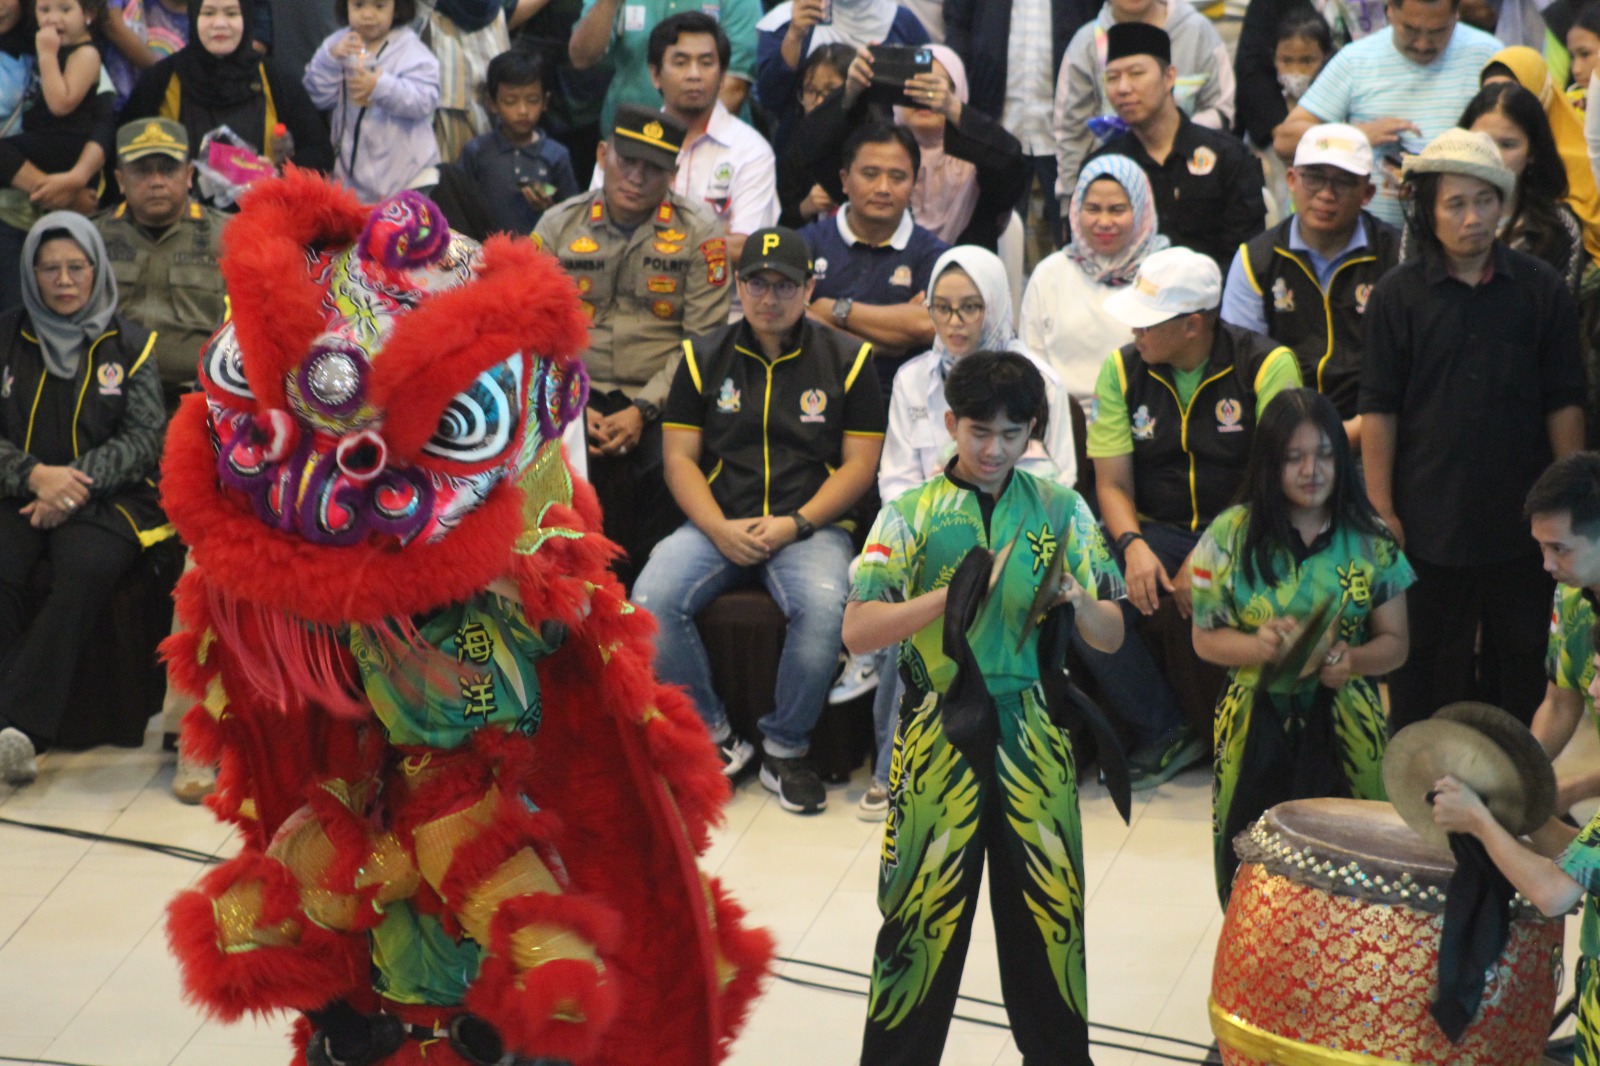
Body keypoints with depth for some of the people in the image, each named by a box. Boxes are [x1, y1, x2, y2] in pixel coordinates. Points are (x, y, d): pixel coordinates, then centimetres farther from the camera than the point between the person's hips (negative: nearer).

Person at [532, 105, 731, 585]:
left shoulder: (699, 233, 5)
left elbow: (703, 341, -2)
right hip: (575, 397, 1)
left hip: (659, 405, -1)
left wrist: (643, 410, -12)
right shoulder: (558, 226, 10)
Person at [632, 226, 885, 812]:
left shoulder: (845, 359, 6)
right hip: (717, 525, 2)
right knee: (651, 600, -26)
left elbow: (859, 464, 3)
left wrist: (794, 524, -11)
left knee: (824, 605, -34)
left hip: (810, 526, -2)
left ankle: (785, 748, -12)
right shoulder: (702, 358, 11)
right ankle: (713, 736, -7)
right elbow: (679, 458, 7)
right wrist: (720, 530, -10)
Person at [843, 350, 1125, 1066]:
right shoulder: (910, 514, -1)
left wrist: (1075, 601, -17)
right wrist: (947, 595, -22)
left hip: (1033, 738, 2)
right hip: (939, 734, -2)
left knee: (1049, 911, 8)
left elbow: (1112, 636, 5)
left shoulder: (1061, 510, 6)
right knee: (922, 909, 0)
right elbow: (857, 632, -9)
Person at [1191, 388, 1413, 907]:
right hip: (1256, 730, 0)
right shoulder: (1230, 536, -1)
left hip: (1345, 728, 0)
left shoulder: (1371, 542, 2)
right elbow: (1206, 637, 3)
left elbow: (1394, 643, 5)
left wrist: (1351, 660, -16)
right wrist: (1262, 647, -17)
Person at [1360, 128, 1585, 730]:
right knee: (1425, 679, 6)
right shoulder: (1397, 296, -3)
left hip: (1522, 519, 1)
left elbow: (1565, 404, 4)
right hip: (1429, 520, -1)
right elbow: (1378, 409, -2)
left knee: (1521, 669, 10)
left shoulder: (1541, 291, 1)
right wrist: (1381, 509, -5)